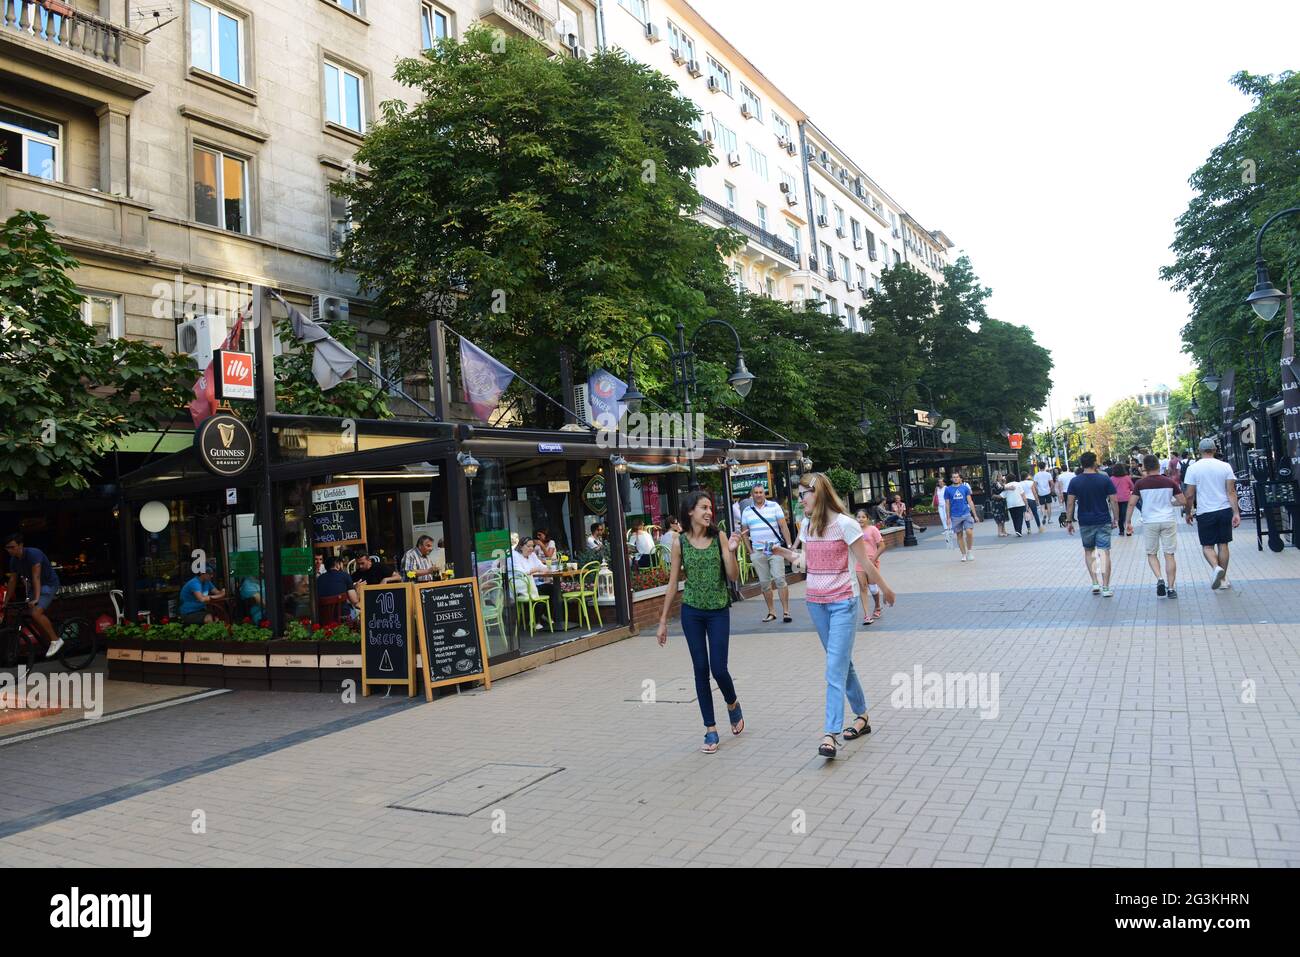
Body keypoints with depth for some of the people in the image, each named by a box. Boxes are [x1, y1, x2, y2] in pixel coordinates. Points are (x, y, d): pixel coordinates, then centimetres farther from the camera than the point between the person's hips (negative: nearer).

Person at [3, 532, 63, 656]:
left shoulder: (33, 554, -25)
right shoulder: (13, 560, -1)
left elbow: (36, 577, -31)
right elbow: (12, 580, 6)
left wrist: (36, 598, -38)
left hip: (49, 584, -8)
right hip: (33, 586, 8)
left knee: (36, 613, -25)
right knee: (33, 617, 2)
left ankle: (56, 640, -15)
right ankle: (49, 643, 15)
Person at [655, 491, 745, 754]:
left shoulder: (719, 537, -4)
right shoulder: (680, 542, -3)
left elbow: (733, 577, -5)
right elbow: (673, 583, 2)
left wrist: (731, 551, -20)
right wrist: (663, 620, 3)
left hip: (718, 611, -1)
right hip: (691, 612, 1)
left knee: (719, 669, -3)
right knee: (701, 670, 4)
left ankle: (733, 704, 31)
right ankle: (711, 730, 15)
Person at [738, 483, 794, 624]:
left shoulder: (774, 507, 2)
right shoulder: (746, 511, 9)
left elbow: (784, 526, 0)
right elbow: (744, 533, 14)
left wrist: (789, 545, -8)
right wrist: (750, 550, 5)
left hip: (775, 549, -3)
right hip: (757, 552, 3)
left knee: (779, 579, -10)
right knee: (764, 583, 6)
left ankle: (786, 611, -5)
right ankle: (771, 612, 15)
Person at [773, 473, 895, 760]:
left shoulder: (844, 524, -13)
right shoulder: (806, 524, 6)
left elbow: (865, 563, -5)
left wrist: (885, 589, 4)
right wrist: (782, 552, 5)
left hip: (841, 602, -6)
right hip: (815, 602, 6)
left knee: (835, 667, -12)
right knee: (842, 662, 15)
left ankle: (831, 733, -14)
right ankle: (862, 717, 29)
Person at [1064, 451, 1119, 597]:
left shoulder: (1075, 481, -3)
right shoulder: (1105, 480, -5)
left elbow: (1070, 503, -4)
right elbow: (1113, 501, -4)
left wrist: (1069, 521, 3)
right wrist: (1115, 519, 5)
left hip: (1085, 523, 1)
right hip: (1103, 522, -1)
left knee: (1088, 552, 17)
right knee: (1104, 552, 1)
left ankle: (1095, 583, 9)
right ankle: (1105, 587, 0)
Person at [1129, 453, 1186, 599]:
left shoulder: (1140, 483, -5)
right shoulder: (1170, 482, -1)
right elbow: (1182, 501, 1)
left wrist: (1129, 522, 3)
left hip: (1149, 522, -1)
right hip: (1169, 520, 1)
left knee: (1151, 554, 13)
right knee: (1169, 555, 6)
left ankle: (1159, 579, -8)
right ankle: (1171, 588, 6)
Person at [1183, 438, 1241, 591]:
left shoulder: (1193, 468, -6)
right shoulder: (1225, 466, -1)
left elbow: (1189, 495, -5)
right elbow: (1231, 492, -4)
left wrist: (1188, 512, 8)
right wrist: (1236, 513, -2)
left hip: (1204, 512, -2)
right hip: (1225, 510, 2)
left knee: (1207, 545, 7)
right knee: (1223, 544, 11)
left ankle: (1216, 567, -20)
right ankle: (1223, 579, 16)